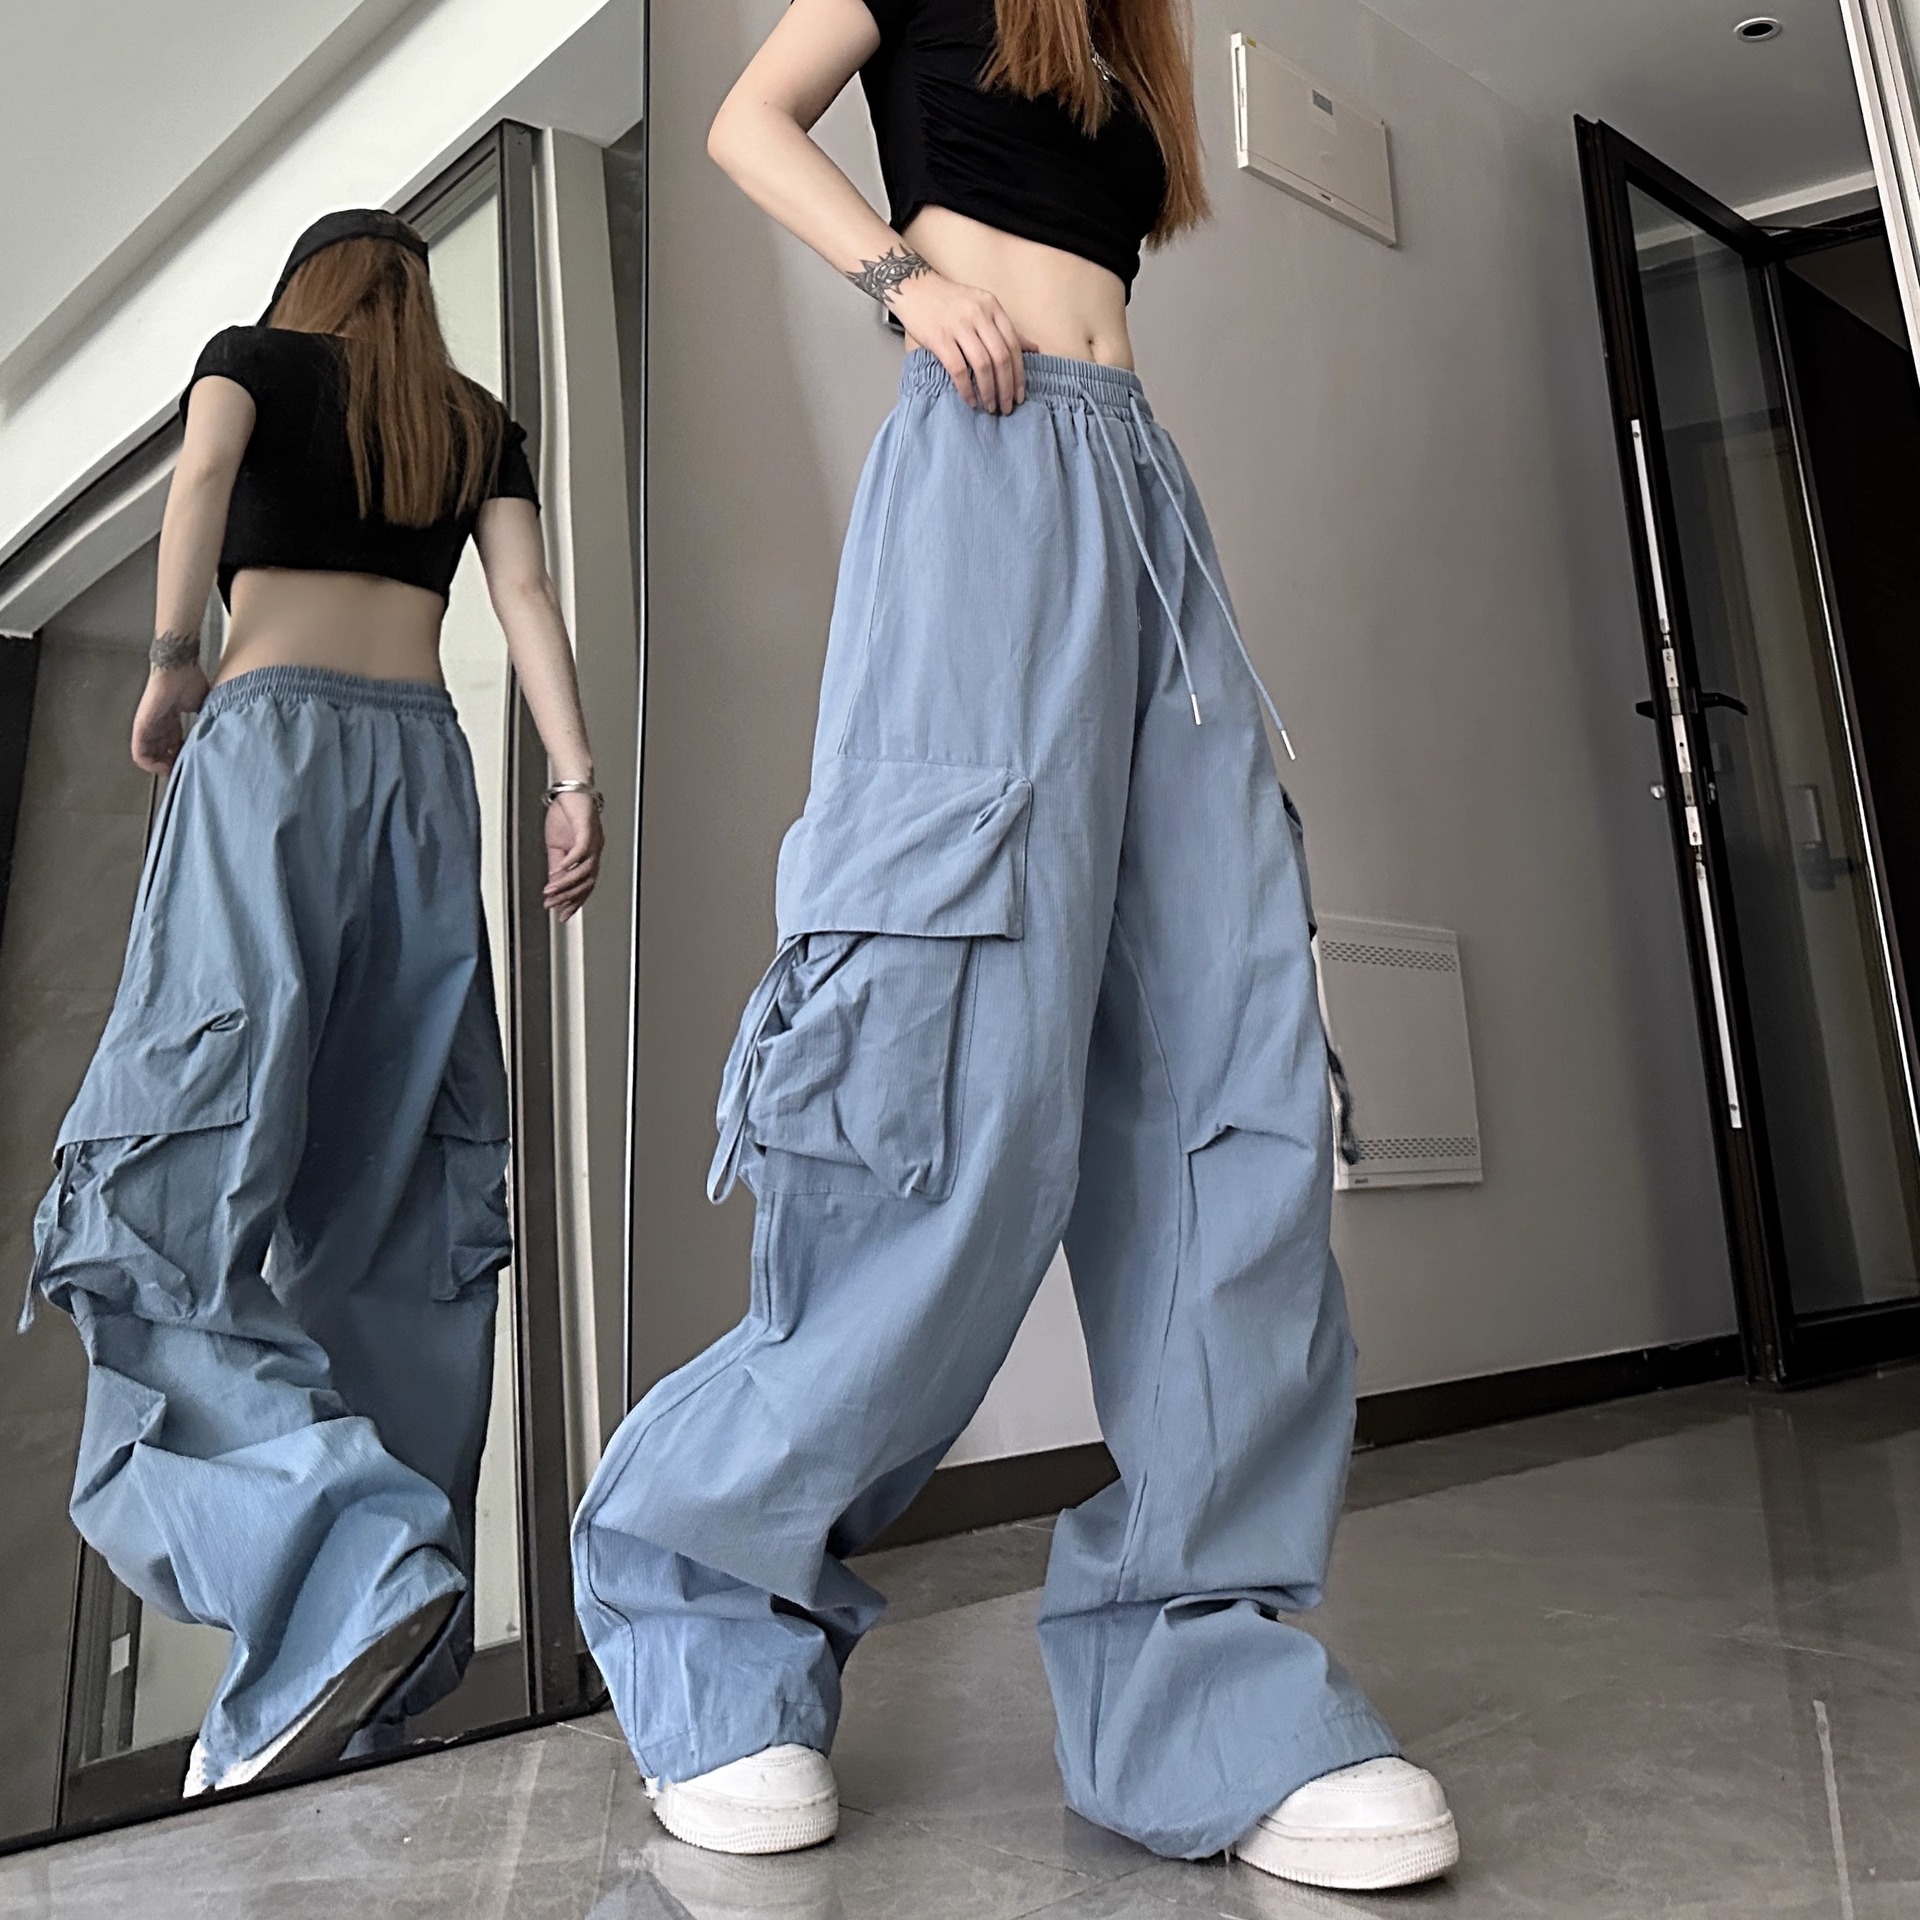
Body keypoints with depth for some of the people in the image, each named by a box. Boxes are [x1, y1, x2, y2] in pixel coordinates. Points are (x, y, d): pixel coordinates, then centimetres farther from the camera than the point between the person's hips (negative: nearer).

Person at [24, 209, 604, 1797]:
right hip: (422, 754, 4)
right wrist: (576, 776, -2)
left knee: (188, 1157, -11)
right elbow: (526, 592, 7)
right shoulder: (481, 424, 23)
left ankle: (355, 1560, -32)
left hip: (271, 731, -3)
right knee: (404, 1169, 0)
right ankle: (396, 1656, -1)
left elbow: (203, 470, -6)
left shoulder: (254, 355, 16)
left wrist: (173, 667, -3)